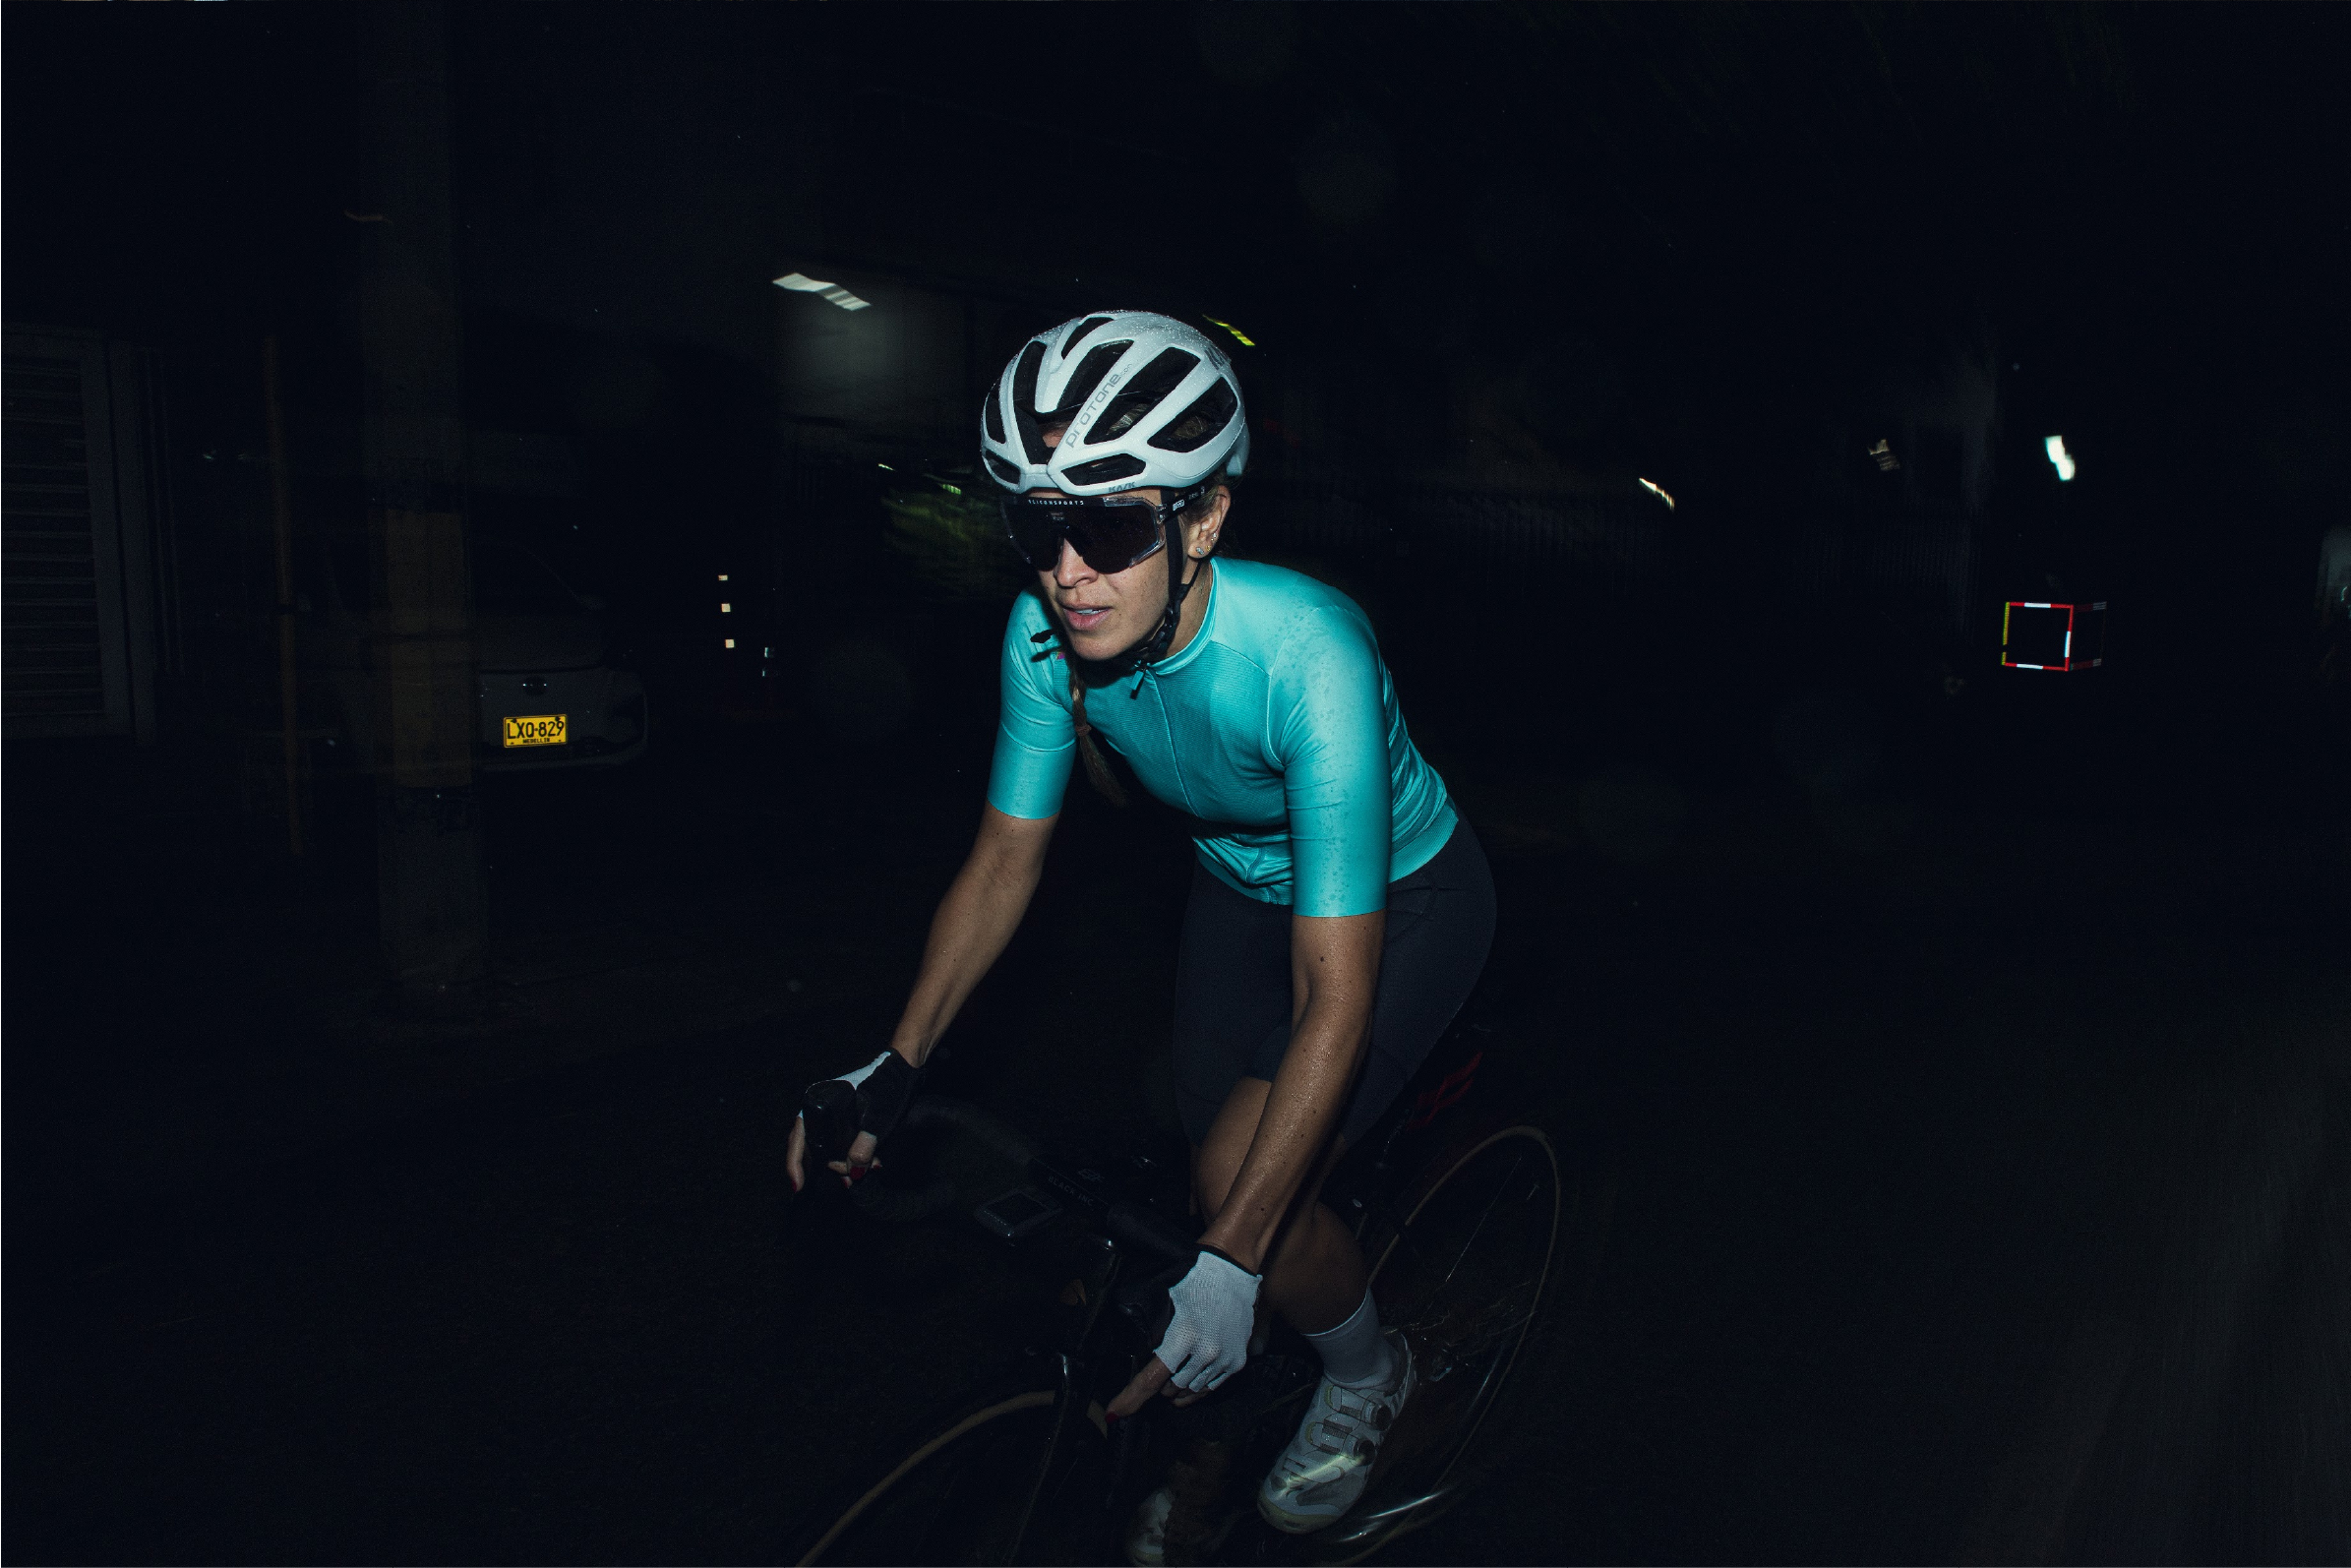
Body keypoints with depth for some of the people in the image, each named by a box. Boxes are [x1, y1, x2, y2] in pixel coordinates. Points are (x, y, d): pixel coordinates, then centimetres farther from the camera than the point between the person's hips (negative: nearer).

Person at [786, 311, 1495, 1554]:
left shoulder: (1303, 655, -39)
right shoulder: (1047, 635, -23)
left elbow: (1333, 995, -39)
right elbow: (1006, 858, -10)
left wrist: (1232, 1263, -42)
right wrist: (896, 1067, -20)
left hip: (1400, 900, -5)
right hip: (1240, 885, 5)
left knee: (1251, 1184, -18)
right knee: (1217, 1171, 10)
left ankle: (1366, 1371, 15)